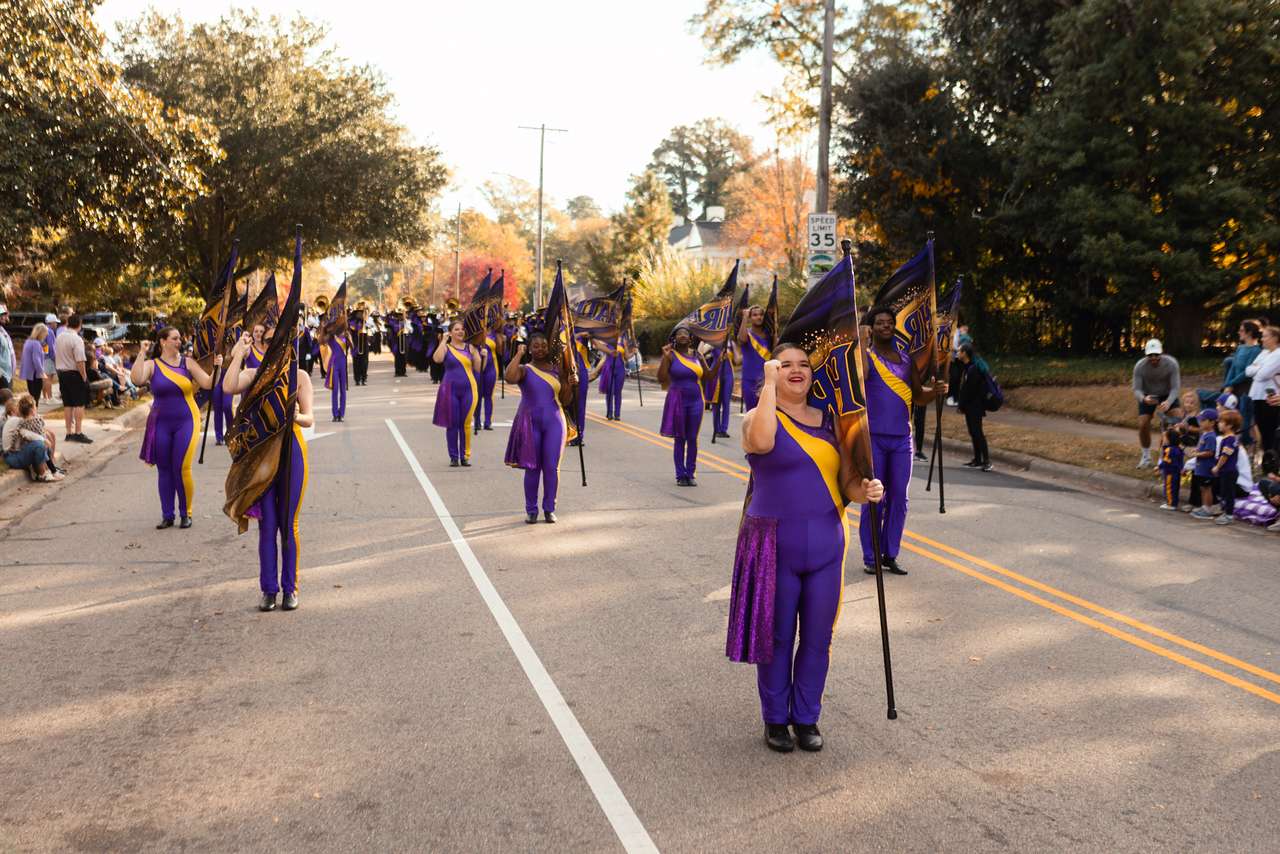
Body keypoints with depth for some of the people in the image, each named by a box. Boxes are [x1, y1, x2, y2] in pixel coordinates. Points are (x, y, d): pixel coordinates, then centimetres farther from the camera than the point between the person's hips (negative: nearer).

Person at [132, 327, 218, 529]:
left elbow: (208, 384, -3)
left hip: (186, 422, -1)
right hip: (161, 423, 1)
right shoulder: (152, 365, 0)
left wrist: (216, 368, -19)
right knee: (164, 470, 7)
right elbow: (137, 379, -19)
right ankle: (167, 515, 17)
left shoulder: (188, 362, 2)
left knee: (182, 469, -6)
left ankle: (186, 513, 9)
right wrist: (142, 353, -17)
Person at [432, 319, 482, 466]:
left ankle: (465, 455, 12)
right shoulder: (446, 347, 0)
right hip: (451, 389, -1)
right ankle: (453, 456, 11)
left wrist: (476, 352, -7)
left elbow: (479, 368, 3)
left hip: (468, 389, 2)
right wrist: (444, 341, -14)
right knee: (452, 424, 2)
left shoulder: (470, 348, 7)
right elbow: (437, 359, -22)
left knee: (466, 424, 3)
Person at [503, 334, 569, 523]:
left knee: (552, 467, 0)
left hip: (554, 422, 3)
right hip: (531, 423, -2)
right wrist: (519, 354, -18)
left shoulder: (556, 370, 9)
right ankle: (531, 510, 11)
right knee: (532, 468, 1)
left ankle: (549, 509, 10)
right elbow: (509, 377, -26)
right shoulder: (525, 370, -2)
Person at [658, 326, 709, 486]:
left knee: (692, 439, 4)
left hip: (695, 401, 3)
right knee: (679, 439, 2)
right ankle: (680, 475, 8)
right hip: (678, 400, -3)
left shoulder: (696, 355, 7)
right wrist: (665, 357, -22)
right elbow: (661, 378, -14)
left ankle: (690, 474, 12)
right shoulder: (671, 355, -5)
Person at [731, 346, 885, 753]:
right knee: (776, 637, 7)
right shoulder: (759, 417, -4)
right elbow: (762, 441, -30)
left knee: (817, 638, 9)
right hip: (774, 547, -4)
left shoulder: (829, 422, 9)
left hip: (825, 547, 4)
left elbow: (847, 482, 9)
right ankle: (775, 719, 24)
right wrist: (769, 384, -20)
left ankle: (806, 718, 26)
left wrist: (865, 490, -14)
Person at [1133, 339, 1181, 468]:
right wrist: (1143, 399, -47)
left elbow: (1175, 387, -26)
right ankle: (1146, 457, 12)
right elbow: (1136, 389, -22)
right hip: (1147, 397, 0)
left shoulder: (1171, 363, -27)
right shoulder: (1139, 366, -26)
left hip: (1167, 395, 0)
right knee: (1143, 425, -10)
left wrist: (1168, 402, -46)